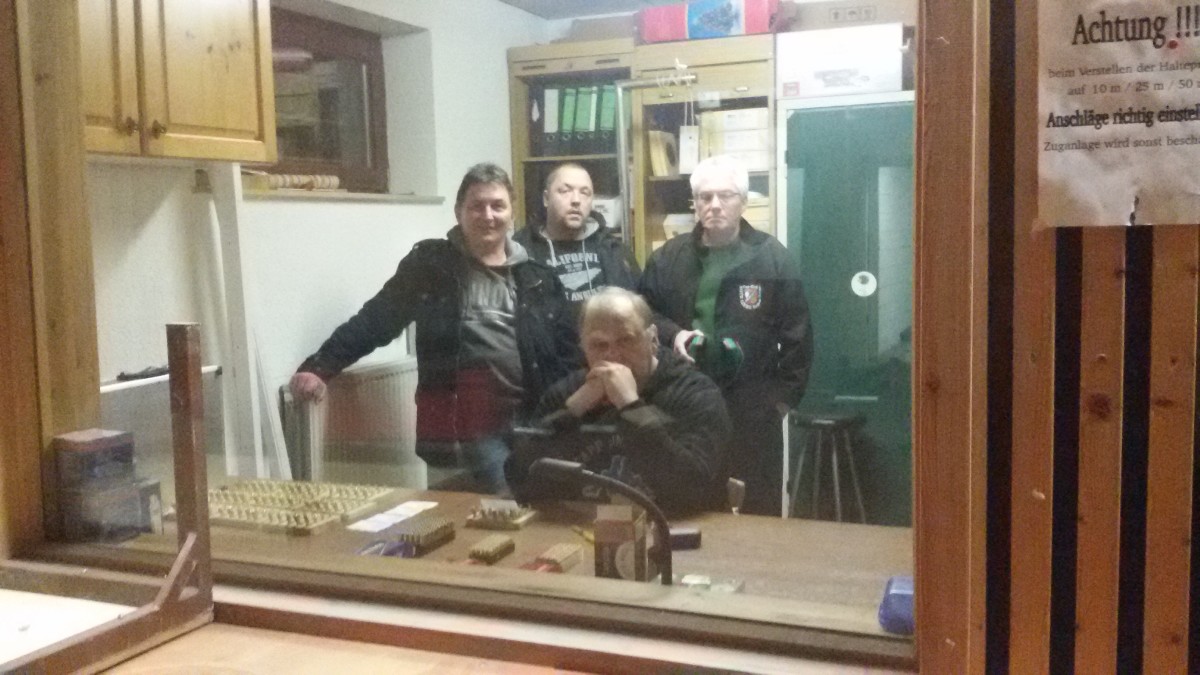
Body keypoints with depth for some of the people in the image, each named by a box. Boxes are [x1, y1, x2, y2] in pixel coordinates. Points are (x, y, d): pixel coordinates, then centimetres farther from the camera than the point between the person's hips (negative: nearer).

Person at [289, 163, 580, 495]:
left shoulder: (536, 275, 10)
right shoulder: (430, 265, 4)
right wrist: (319, 367, -5)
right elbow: (374, 321, 4)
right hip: (469, 423, -3)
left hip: (532, 420, 3)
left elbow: (567, 347, 9)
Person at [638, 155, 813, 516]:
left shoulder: (772, 257, -1)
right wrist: (672, 334, -6)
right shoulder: (667, 257, 7)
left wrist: (785, 394, -3)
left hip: (752, 409, -2)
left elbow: (796, 334, 0)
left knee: (756, 511, 6)